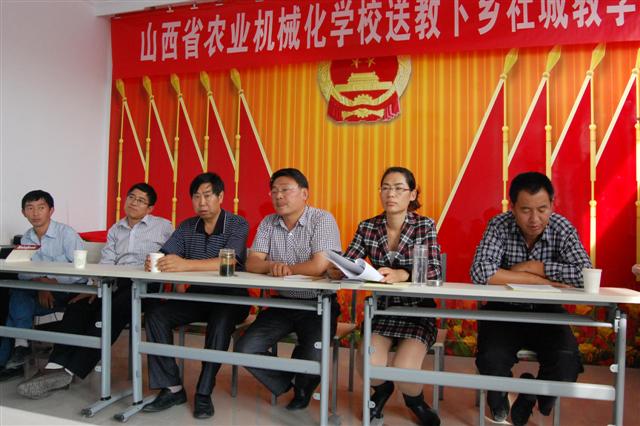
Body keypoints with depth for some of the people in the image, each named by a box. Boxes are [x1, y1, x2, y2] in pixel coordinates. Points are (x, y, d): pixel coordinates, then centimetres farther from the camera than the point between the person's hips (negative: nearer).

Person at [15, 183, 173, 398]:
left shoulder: (163, 227, 9)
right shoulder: (115, 230, 23)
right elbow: (105, 264, 12)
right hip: (115, 285, 5)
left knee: (109, 313, -30)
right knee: (77, 307, -20)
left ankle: (70, 371, -28)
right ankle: (56, 366, -24)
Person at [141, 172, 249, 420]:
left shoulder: (237, 225, -10)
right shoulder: (186, 227, 8)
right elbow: (164, 256, -2)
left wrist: (185, 264, -41)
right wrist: (153, 263, -29)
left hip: (229, 298, -5)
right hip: (196, 295, 5)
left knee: (221, 322, -35)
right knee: (155, 314, -16)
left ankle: (204, 392, -18)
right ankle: (172, 388, -9)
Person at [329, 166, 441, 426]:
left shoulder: (425, 226, -8)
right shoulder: (367, 227, 0)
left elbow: (435, 271, -19)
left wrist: (401, 275, -38)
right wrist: (335, 270, -29)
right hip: (381, 309, 2)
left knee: (404, 370, -23)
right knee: (369, 365, -21)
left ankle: (416, 402, 18)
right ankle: (381, 390, 21)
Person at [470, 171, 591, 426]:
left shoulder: (562, 229, -11)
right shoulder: (499, 226, -16)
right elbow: (480, 272, -31)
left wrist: (533, 266, -24)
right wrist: (543, 281, -28)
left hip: (546, 312, 2)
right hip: (504, 310, -1)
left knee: (567, 364, -23)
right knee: (491, 361, -26)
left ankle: (531, 395, 14)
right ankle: (498, 400, 13)